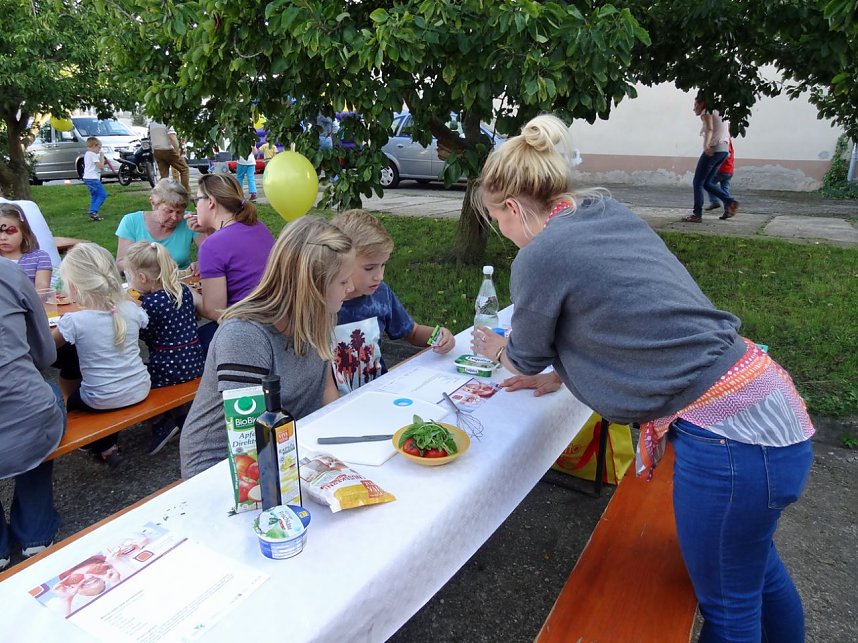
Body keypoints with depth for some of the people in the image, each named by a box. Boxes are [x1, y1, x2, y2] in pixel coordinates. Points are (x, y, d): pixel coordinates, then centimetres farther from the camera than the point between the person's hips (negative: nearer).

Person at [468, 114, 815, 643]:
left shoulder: (540, 257, -15)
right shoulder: (615, 215, 9)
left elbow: (527, 357, 3)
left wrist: (499, 350, 25)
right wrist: (553, 372, 29)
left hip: (727, 439, -9)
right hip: (773, 407, 9)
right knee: (757, 567, 31)